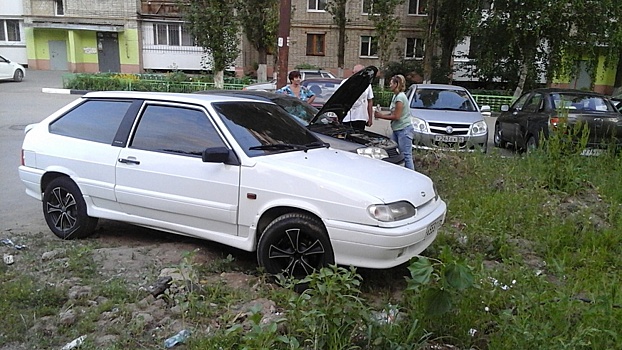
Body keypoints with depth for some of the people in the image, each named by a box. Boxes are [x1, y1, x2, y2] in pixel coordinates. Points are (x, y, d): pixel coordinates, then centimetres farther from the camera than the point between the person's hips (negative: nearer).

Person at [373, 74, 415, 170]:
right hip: (397, 130, 10)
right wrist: (381, 114, 4)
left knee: (406, 156, -8)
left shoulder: (400, 97, -15)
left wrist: (381, 116, -9)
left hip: (404, 130, -10)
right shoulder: (396, 96, 15)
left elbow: (396, 116, -17)